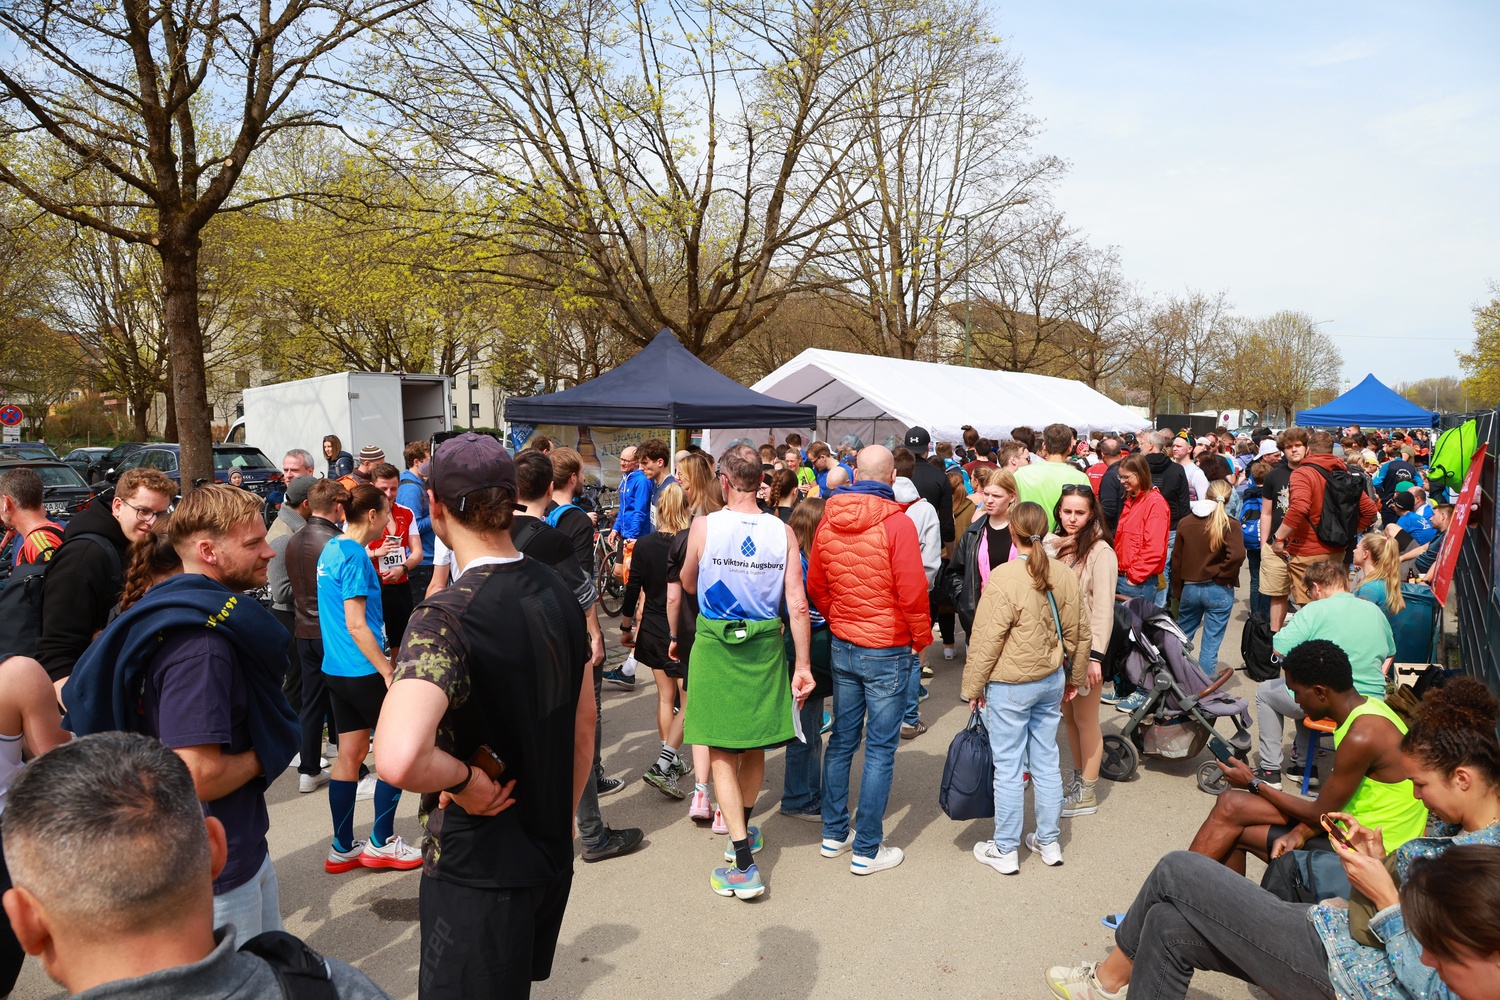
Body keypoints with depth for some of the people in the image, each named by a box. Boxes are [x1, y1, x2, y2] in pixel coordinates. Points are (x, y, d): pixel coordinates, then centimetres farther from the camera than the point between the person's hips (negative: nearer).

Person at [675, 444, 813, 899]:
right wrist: (803, 665, 0)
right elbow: (797, 605, -7)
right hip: (764, 646, 3)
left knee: (722, 753, 4)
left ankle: (743, 864, 1)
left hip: (715, 644, -3)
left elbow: (687, 584, 7)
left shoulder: (704, 527, -10)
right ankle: (744, 829, 42)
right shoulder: (782, 532, -6)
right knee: (754, 746, 20)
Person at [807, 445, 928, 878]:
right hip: (888, 651, -5)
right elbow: (912, 592, -16)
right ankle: (867, 850, 13)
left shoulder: (829, 521, 0)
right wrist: (921, 638, -1)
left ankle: (834, 833, 28)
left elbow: (815, 586, 9)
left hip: (842, 647, 6)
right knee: (880, 749, 4)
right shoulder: (897, 523, -17)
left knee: (841, 740, 17)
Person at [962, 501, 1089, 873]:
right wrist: (1074, 677, 21)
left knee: (1008, 768, 4)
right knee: (1046, 762, 16)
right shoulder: (1064, 575, -2)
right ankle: (1049, 842, 29)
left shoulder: (1004, 578, -20)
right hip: (1051, 681, 6)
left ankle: (1005, 850, 16)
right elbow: (1077, 632, 7)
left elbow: (986, 640, -16)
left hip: (1010, 686, -6)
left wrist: (973, 687, -5)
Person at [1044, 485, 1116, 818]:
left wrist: (1095, 655, -21)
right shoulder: (1053, 544, 6)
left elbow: (1103, 608, -16)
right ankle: (1078, 779, 29)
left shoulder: (1100, 551, -13)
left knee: (1085, 720, 4)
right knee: (1068, 716, 14)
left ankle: (1087, 794, 17)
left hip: (1084, 646, -6)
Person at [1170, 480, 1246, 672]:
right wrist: (1223, 577, -8)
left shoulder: (1185, 523, 1)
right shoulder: (1230, 525, -10)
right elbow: (1237, 555, -25)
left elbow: (1177, 561, 5)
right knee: (1211, 644, 4)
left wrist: (1177, 591, 14)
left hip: (1189, 589, 3)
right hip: (1218, 591, -3)